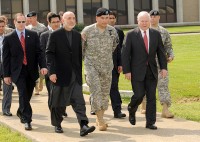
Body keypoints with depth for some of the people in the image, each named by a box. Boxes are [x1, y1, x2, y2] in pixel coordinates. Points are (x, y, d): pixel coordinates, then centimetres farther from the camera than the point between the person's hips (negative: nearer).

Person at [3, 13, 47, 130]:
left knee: (27, 95, 11)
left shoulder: (33, 35, 5)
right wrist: (6, 74, -1)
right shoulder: (8, 38, 0)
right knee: (23, 94, -13)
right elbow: (6, 58, 2)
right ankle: (27, 120, -10)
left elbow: (39, 52, 1)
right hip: (18, 71, -2)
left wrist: (43, 66, -14)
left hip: (31, 71, 3)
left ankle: (21, 112, 37)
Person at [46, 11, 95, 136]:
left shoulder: (77, 35, 10)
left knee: (78, 100, -8)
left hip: (75, 74, 3)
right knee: (58, 102, 8)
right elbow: (49, 54, -7)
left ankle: (83, 126, -17)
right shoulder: (55, 35, -4)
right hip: (60, 74, -3)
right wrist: (52, 72, -15)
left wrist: (80, 72, 10)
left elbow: (79, 54, 13)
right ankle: (57, 124, 26)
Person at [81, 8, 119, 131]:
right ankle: (100, 121, -10)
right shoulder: (87, 31, -9)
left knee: (105, 92, 8)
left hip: (107, 66, 4)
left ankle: (100, 118, 21)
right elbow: (80, 47, 2)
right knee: (96, 91, -12)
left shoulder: (112, 31, -1)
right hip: (91, 66, -4)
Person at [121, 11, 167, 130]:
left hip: (152, 71, 3)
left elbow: (161, 52, 9)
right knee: (139, 95, -6)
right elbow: (125, 54, -4)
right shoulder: (131, 35, -3)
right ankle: (132, 109, 27)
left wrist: (164, 67, 1)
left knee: (151, 97, 2)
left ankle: (150, 122, 10)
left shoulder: (156, 34, 6)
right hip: (137, 71, -3)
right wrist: (127, 71, -10)